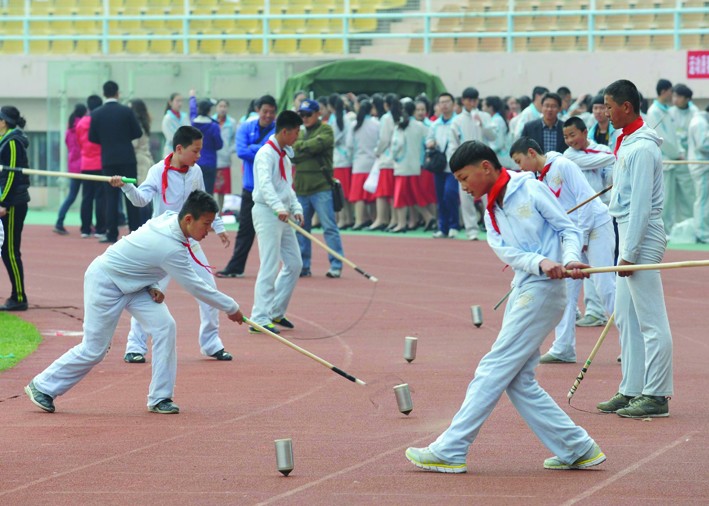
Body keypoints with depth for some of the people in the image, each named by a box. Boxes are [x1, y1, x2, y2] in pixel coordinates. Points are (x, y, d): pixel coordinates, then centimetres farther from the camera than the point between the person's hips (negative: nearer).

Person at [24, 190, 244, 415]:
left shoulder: (169, 218, -9)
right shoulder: (171, 249, -33)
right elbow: (195, 287, -24)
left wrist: (153, 286, -3)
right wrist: (231, 308, -15)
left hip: (132, 283, 9)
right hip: (104, 284, -9)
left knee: (165, 327, -7)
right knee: (94, 350, -1)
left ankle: (160, 398, -1)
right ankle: (42, 386, 17)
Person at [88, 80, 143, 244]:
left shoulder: (96, 114, -3)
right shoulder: (126, 111, -6)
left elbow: (92, 138, 0)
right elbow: (138, 133, -1)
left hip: (108, 159, 1)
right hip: (127, 158, -1)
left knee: (111, 197, 3)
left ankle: (112, 233, -3)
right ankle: (135, 231, 4)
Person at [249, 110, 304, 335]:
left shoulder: (284, 155, 16)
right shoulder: (266, 154, -14)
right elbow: (265, 184, -28)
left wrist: (296, 208, 7)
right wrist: (278, 207, -42)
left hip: (283, 215, 10)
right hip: (267, 213, -10)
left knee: (294, 264, 13)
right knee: (270, 268, -12)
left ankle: (276, 312, 23)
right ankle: (260, 319, -10)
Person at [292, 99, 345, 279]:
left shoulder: (325, 130, 0)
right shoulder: (300, 133, 17)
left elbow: (317, 144, -17)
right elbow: (292, 155, 8)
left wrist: (299, 146, -4)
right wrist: (308, 150, -8)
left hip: (321, 188, -6)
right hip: (301, 188, 6)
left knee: (329, 227, -7)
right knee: (301, 228, 8)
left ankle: (336, 266, -5)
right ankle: (303, 267, 14)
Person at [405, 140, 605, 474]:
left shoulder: (531, 190, -4)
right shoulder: (492, 214, 16)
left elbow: (568, 229, -4)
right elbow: (507, 252, 0)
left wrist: (569, 261, -23)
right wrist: (541, 263, -20)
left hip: (543, 292, -8)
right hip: (522, 292, 8)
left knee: (494, 370, -8)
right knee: (518, 381, 5)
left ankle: (450, 451, -7)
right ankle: (578, 449, 10)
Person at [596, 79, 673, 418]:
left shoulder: (642, 148, -16)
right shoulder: (627, 143, 15)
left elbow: (641, 205, -19)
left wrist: (629, 253, -20)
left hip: (643, 237, -10)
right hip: (629, 236, 10)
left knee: (652, 322, -7)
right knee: (627, 319, 13)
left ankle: (656, 395, -6)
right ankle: (631, 390, 19)